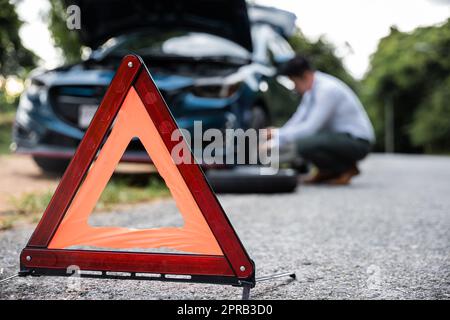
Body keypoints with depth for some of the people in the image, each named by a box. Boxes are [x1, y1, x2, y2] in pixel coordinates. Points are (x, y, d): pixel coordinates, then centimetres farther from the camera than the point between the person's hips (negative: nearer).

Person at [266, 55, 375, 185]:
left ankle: (347, 168, -5)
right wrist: (275, 142, -1)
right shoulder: (311, 89, 6)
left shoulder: (327, 89, -22)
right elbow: (297, 120, 8)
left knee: (303, 145, -27)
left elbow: (310, 128, -24)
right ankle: (328, 170, 13)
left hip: (358, 142, -10)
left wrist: (278, 135, -17)